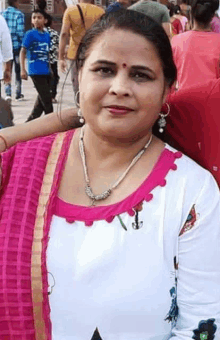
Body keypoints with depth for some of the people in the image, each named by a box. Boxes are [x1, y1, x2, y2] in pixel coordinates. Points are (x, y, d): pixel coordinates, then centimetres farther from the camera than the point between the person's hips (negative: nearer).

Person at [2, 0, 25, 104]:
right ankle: (18, 94, 18)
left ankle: (8, 93, -11)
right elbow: (20, 31, -16)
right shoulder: (19, 14, -9)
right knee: (18, 70, 11)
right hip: (17, 46, -3)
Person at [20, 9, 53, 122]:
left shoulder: (47, 35, 11)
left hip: (46, 71, 7)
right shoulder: (30, 34, -6)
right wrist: (23, 69, -13)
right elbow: (23, 52, -6)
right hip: (36, 71, -7)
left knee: (42, 99, 12)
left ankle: (30, 122, 22)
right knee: (46, 98, -6)